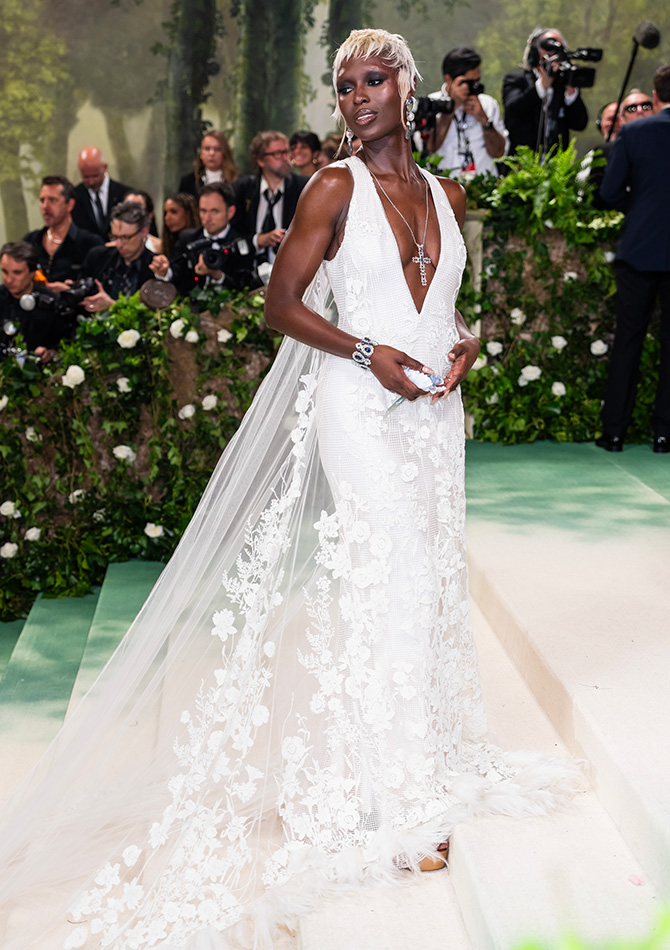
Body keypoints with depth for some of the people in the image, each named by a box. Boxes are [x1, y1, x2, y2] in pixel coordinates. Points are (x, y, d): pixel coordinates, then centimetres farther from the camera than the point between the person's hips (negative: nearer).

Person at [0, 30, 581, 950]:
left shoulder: (447, 194, 12)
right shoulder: (335, 188, -4)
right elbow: (282, 302, -6)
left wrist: (467, 341, 0)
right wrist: (367, 351, -18)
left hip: (435, 411, 6)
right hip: (361, 410, -6)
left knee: (433, 576, 12)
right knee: (384, 581, -6)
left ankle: (432, 754, 30)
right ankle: (382, 796, 8)